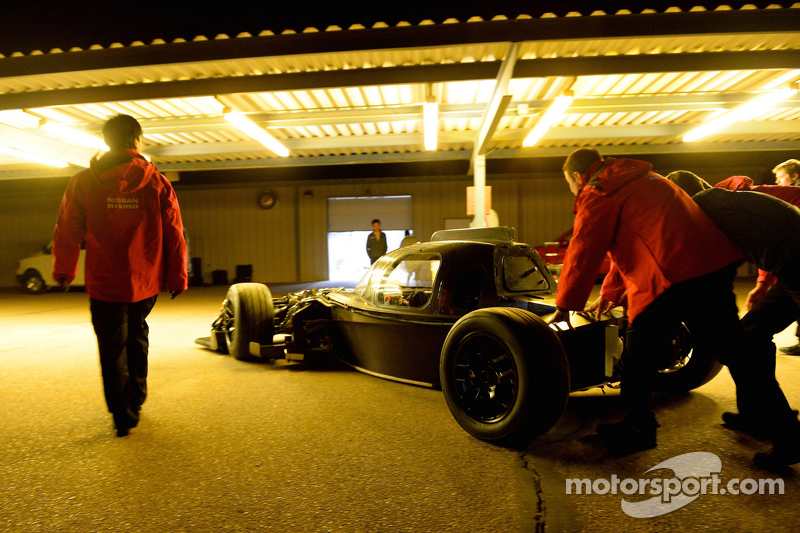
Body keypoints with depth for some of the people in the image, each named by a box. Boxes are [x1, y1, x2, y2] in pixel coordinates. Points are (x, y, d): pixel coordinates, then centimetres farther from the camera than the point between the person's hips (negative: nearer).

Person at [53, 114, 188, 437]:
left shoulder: (83, 182, -4)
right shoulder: (157, 183, -4)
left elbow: (67, 231, 2)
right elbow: (174, 235, -3)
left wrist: (63, 271, 17)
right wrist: (177, 277, 5)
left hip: (104, 284, -2)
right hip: (146, 282, 2)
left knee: (112, 348, 8)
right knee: (136, 338, 23)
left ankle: (123, 415, 10)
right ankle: (136, 399, 31)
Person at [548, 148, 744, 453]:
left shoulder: (597, 195, 0)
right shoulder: (641, 177, 27)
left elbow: (582, 253, -3)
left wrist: (565, 306, 7)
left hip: (668, 274, -9)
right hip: (718, 258, 9)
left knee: (641, 355, 4)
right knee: (729, 341, 21)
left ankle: (637, 428, 15)